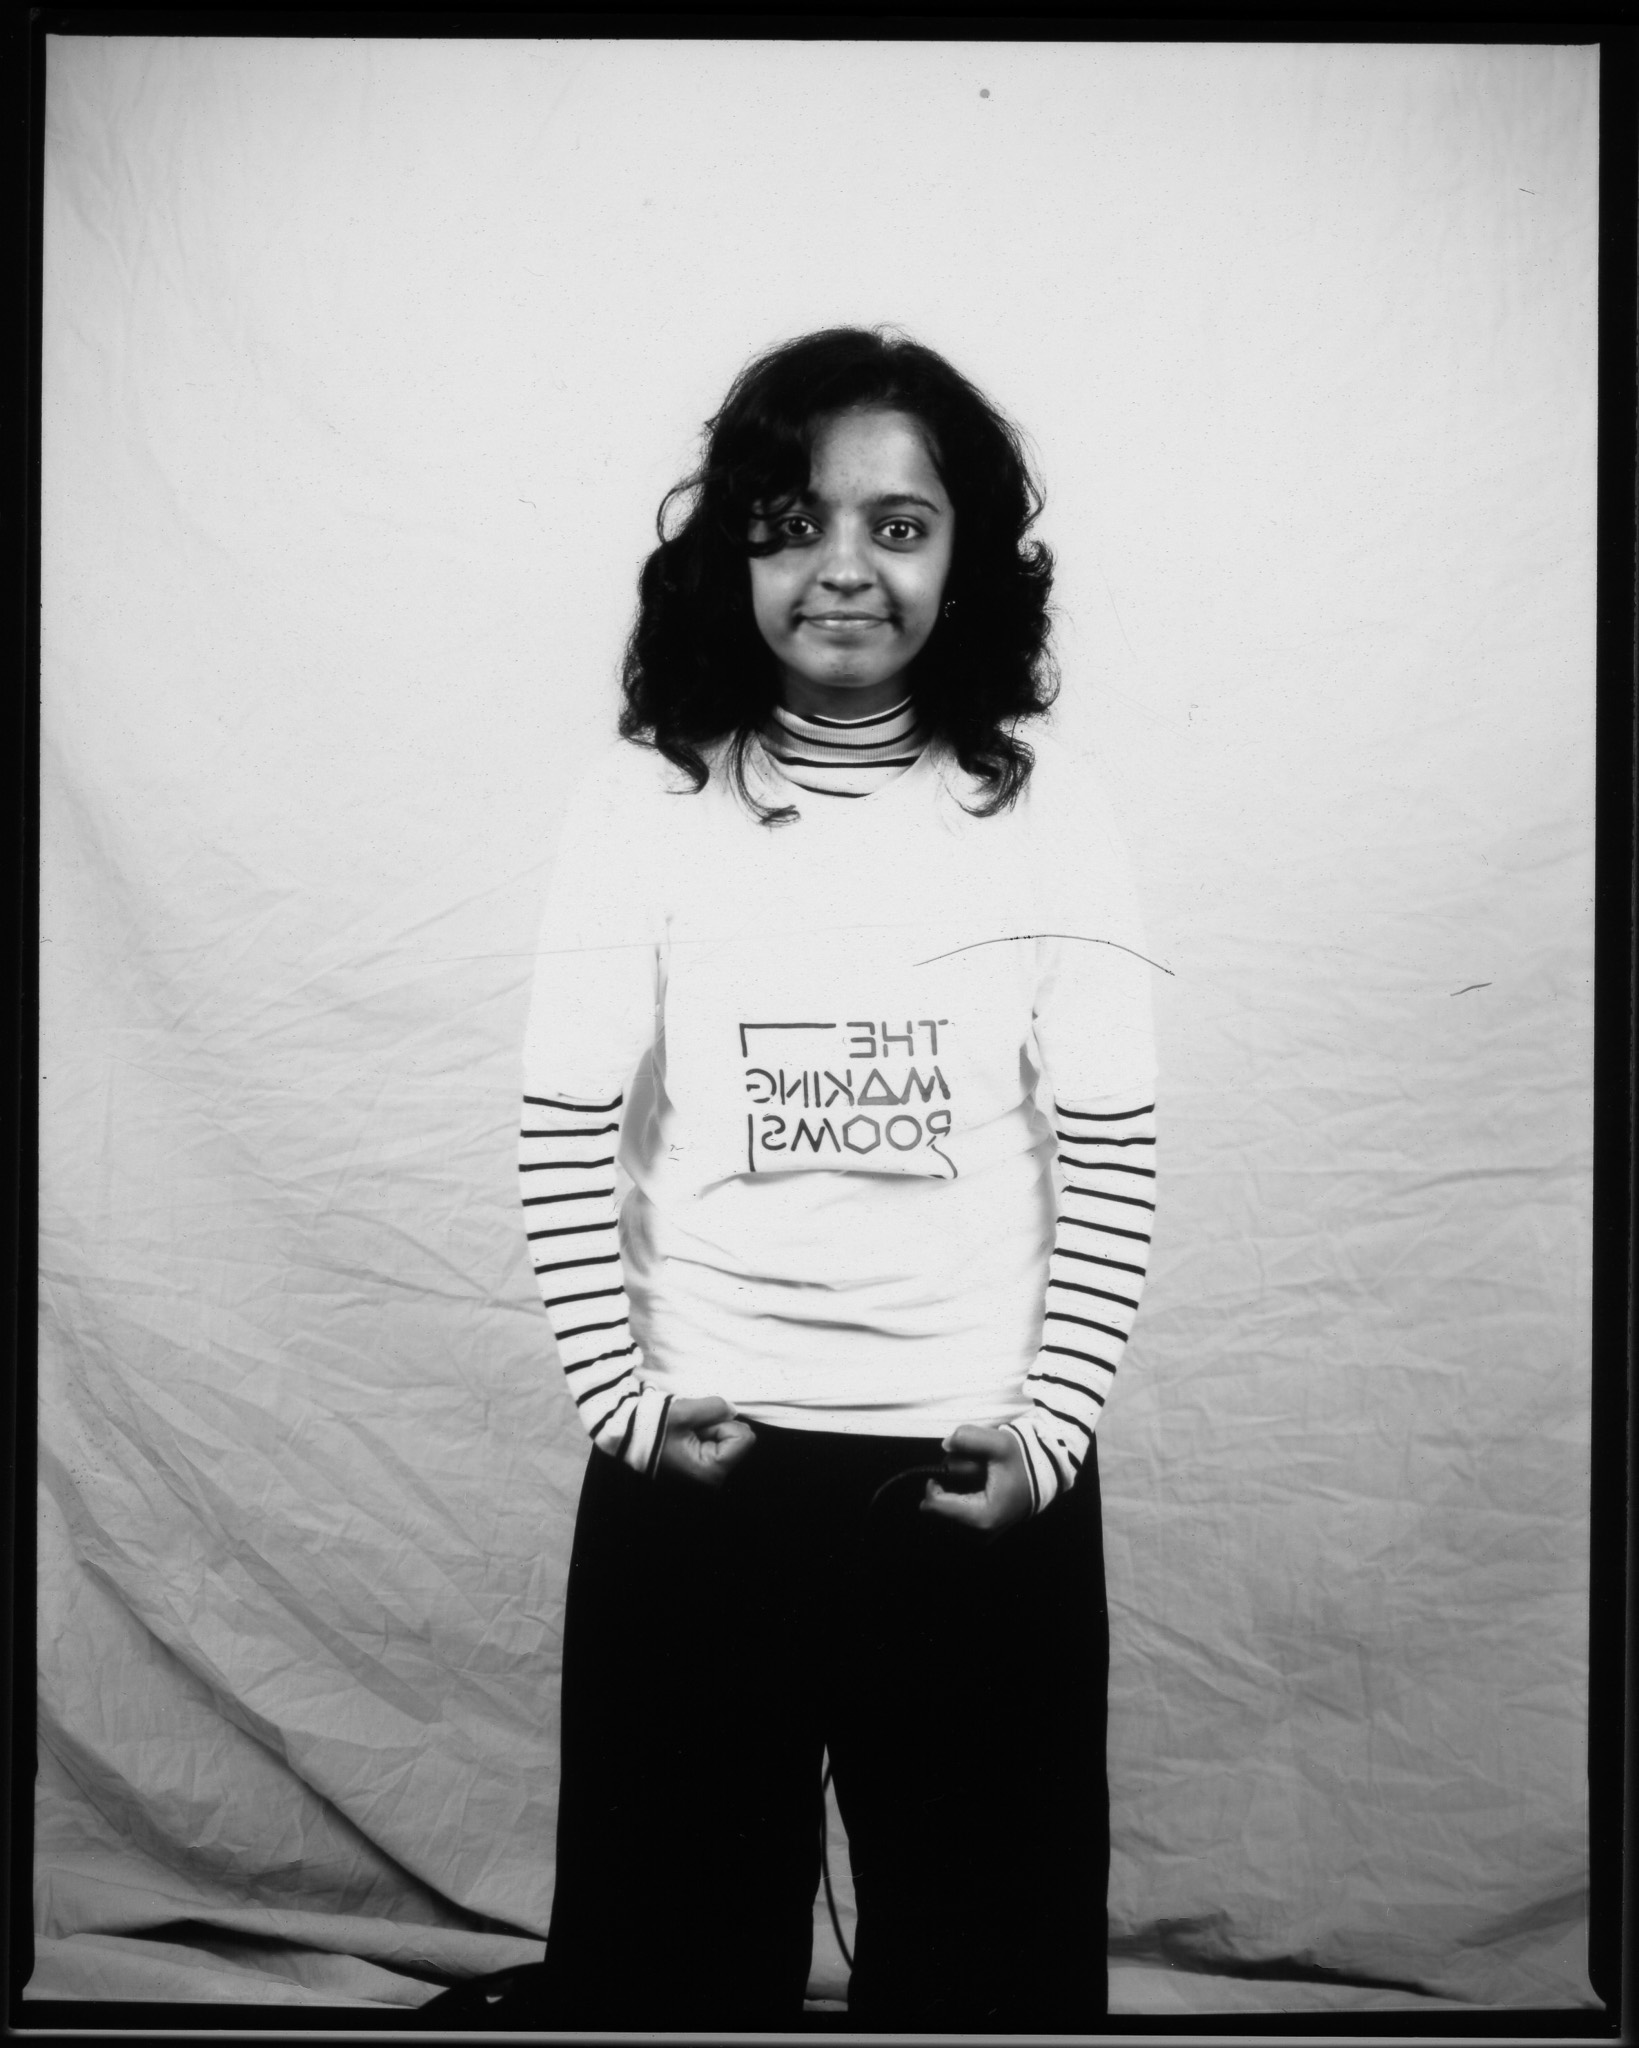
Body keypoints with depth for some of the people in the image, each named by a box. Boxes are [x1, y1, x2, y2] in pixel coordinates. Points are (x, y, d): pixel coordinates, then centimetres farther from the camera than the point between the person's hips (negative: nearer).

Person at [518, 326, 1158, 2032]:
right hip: (694, 1463, 0)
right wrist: (619, 1397, -8)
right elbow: (566, 1135, -3)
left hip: (981, 1472, 1)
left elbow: (1110, 1157, -2)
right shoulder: (642, 801, -3)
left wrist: (1051, 1428, -7)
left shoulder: (1044, 807, -2)